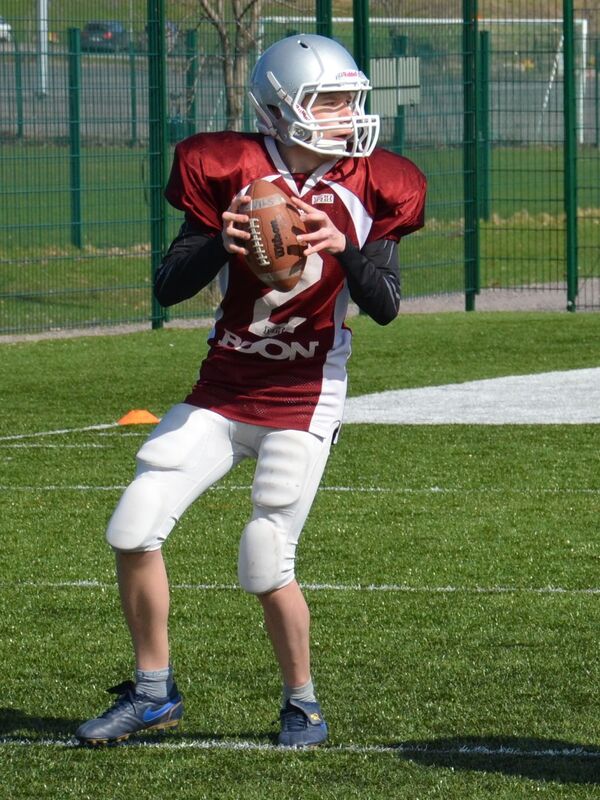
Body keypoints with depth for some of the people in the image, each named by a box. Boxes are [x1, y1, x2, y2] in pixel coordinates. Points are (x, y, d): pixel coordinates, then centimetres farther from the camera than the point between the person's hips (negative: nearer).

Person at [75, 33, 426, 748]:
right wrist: (219, 243, -23)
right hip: (221, 392, 2)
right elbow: (167, 288, -4)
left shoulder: (370, 187, -5)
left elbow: (385, 307, -8)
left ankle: (302, 703, 14)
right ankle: (153, 691, 12)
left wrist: (345, 248, -26)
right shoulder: (229, 171, -4)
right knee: (134, 528, -5)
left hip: (303, 401, -2)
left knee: (266, 564, -9)